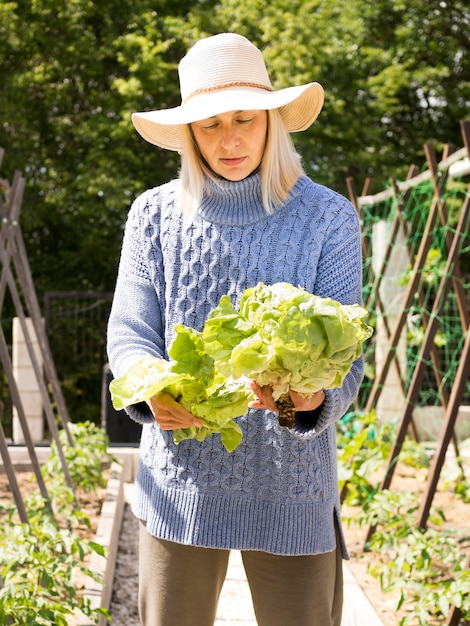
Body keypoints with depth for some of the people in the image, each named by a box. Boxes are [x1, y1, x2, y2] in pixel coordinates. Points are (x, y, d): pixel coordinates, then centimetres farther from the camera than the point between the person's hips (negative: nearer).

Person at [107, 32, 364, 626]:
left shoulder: (327, 217, -4)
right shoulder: (155, 214, 1)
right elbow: (129, 333, -2)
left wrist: (314, 396, -31)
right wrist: (152, 392, -25)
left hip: (291, 488, -1)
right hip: (179, 482, 2)